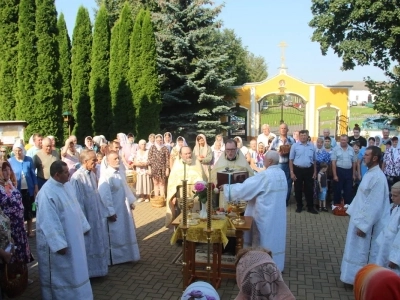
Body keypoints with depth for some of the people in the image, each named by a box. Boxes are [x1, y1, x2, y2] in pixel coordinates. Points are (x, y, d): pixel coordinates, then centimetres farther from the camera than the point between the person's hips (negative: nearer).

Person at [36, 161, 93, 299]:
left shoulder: (66, 185, 1)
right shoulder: (47, 193, -25)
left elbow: (76, 207, 12)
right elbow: (49, 222, -26)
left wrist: (84, 225, 15)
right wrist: (59, 244, -25)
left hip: (73, 236, 9)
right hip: (58, 240, -9)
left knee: (75, 268, 21)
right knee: (61, 273, 8)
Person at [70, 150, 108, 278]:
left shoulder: (92, 174, 3)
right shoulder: (77, 178, -22)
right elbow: (77, 202, -20)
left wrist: (101, 213, 13)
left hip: (96, 216, 8)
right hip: (86, 217, -8)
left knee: (97, 243, 18)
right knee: (87, 245, 7)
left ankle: (95, 268, 34)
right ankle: (86, 272, 24)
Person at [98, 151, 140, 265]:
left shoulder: (118, 173, 5)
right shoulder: (106, 176, -23)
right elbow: (105, 196, -25)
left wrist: (131, 202, 16)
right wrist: (110, 212, -24)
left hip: (123, 209, 9)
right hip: (114, 211, -9)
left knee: (125, 234, 19)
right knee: (115, 236, 5)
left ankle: (125, 255, 34)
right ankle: (114, 259, 21)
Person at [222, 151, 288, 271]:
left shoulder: (265, 175, -23)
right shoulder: (282, 174, 3)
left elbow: (244, 187, -20)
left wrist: (226, 187, -8)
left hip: (266, 216, -8)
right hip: (278, 214, 8)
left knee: (265, 241, 5)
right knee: (275, 238, 18)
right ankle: (276, 265, 29)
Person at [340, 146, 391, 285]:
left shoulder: (378, 177, -24)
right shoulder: (370, 173, 7)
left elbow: (374, 205, -24)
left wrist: (363, 226, -21)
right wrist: (352, 211, 18)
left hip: (366, 222, -9)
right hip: (359, 218, 9)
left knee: (361, 253, 5)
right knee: (357, 251, 20)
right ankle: (356, 276, 35)